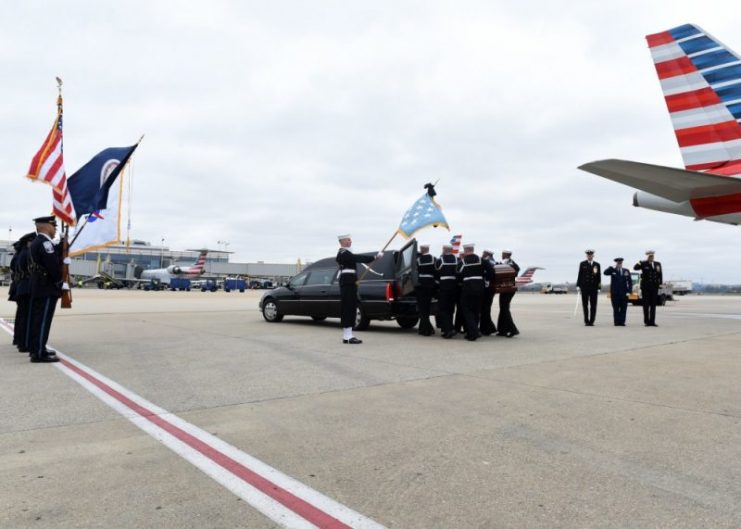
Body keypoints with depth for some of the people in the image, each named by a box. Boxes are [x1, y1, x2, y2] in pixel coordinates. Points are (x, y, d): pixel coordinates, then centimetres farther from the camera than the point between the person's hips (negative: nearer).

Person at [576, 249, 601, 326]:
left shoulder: (597, 265, 6)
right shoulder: (582, 264, 5)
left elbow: (599, 277, 5)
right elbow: (580, 275, 4)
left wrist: (599, 288, 0)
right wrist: (578, 285, -2)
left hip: (594, 288, 1)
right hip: (584, 287, 0)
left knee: (593, 305, 1)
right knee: (585, 305, 2)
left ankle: (591, 321, 7)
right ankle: (586, 321, 9)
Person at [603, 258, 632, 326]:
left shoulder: (626, 271, 11)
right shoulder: (612, 270, 6)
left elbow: (630, 282, 9)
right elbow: (605, 272, -13)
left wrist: (629, 291, -2)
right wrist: (612, 267, -19)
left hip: (624, 293, 2)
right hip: (615, 293, -2)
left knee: (623, 308, 0)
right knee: (616, 309, -1)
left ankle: (622, 322, 6)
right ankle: (617, 322, 3)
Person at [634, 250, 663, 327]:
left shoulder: (658, 264, 11)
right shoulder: (643, 264, -1)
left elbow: (660, 274, 12)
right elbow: (635, 268, -16)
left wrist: (660, 283, 0)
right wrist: (638, 263, -36)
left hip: (654, 287, 3)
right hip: (645, 287, -3)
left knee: (653, 305, 3)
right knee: (646, 305, 0)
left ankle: (652, 322, 6)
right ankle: (646, 321, 6)